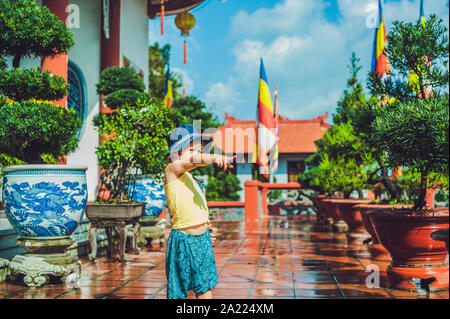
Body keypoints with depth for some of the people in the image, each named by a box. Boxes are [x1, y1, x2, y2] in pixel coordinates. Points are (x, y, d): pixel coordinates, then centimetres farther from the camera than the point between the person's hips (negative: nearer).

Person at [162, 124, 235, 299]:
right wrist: (215, 158, -48)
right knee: (177, 291, 3)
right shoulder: (171, 170, -9)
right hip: (183, 239, -8)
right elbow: (193, 160, -30)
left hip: (202, 239, 8)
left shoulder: (188, 177, 16)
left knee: (205, 288, 12)